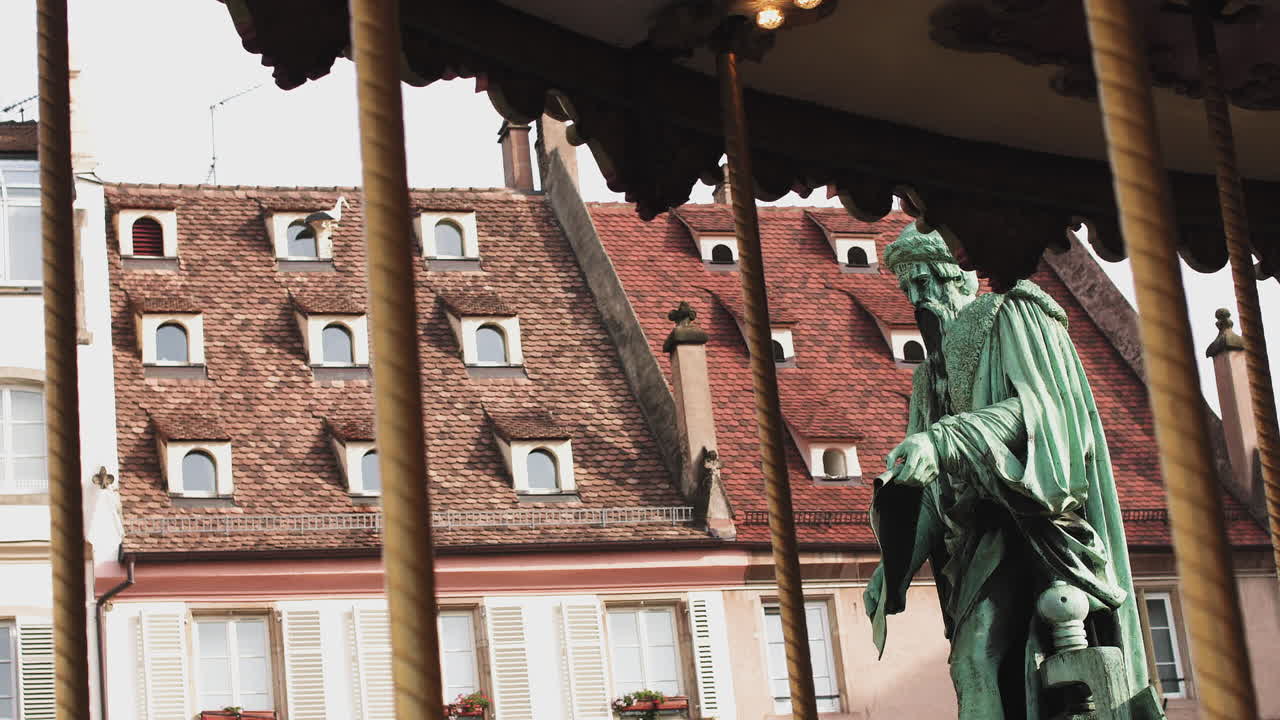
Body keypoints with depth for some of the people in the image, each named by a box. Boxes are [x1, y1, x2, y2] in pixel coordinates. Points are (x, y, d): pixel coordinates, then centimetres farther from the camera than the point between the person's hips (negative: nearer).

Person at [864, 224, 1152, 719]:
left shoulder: (1011, 316, 5)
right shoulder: (932, 374, 26)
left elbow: (1038, 403, -15)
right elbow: (928, 490, 22)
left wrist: (942, 439, -30)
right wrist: (891, 567, 10)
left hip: (1029, 522, -7)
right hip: (979, 538, 7)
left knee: (979, 658, -24)